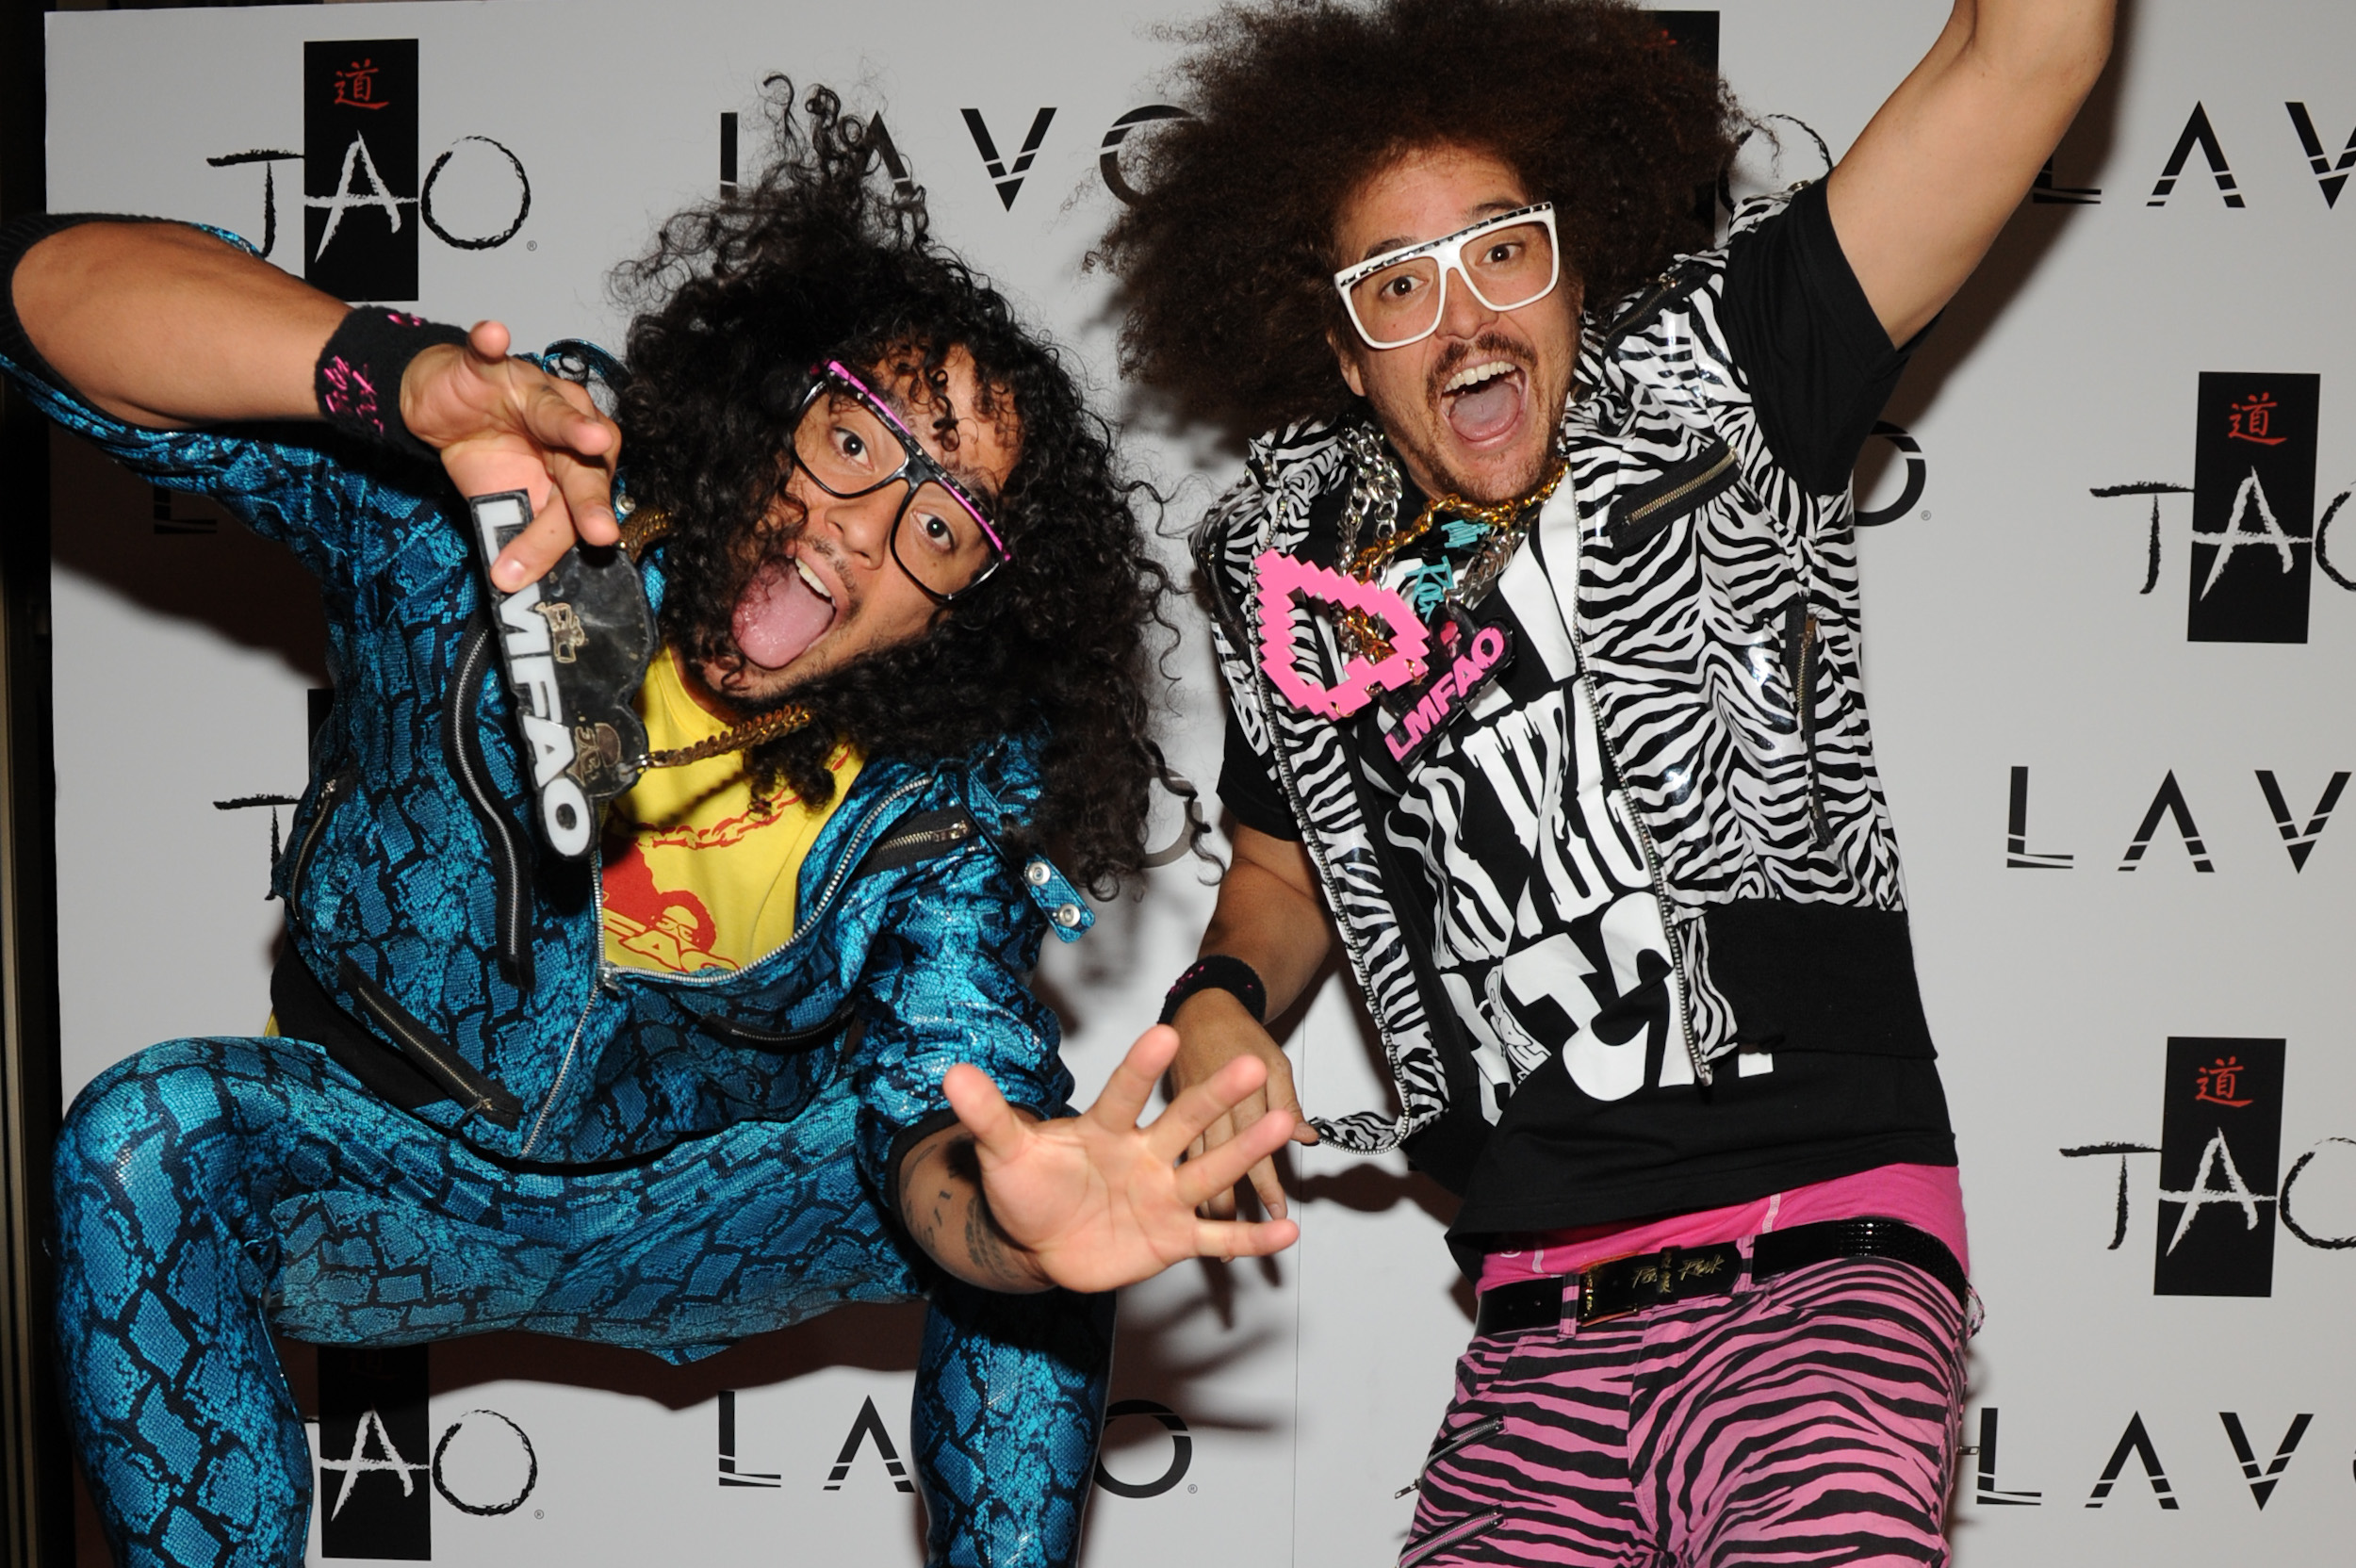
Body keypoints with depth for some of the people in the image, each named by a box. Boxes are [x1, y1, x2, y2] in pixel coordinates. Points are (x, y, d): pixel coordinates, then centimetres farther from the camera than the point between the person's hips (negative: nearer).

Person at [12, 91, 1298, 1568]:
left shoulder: (960, 800, -17)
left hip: (697, 1230, 1)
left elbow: (941, 1113, -27)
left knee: (1032, 1155, -23)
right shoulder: (503, 494, -21)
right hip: (385, 1191, 0)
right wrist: (413, 378, -46)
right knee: (151, 1130, -30)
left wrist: (1007, 1222, -54)